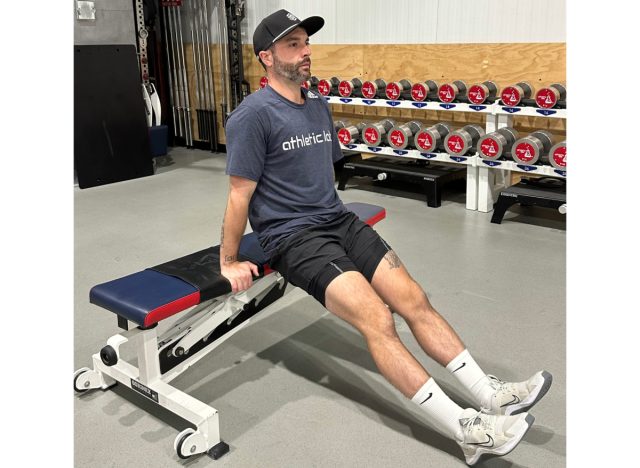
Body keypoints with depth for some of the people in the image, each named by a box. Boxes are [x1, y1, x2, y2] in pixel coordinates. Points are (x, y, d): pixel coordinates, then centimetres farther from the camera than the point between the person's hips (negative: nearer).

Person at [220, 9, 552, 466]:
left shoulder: (318, 107, 12)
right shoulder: (254, 115, -13)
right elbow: (240, 193, -11)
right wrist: (229, 261, -8)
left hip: (338, 219, 8)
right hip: (293, 236, -8)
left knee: (414, 299, -6)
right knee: (377, 319, -22)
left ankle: (491, 394, -3)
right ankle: (465, 428, -22)